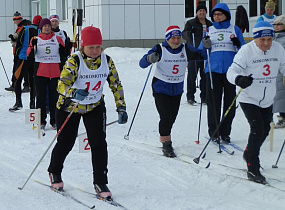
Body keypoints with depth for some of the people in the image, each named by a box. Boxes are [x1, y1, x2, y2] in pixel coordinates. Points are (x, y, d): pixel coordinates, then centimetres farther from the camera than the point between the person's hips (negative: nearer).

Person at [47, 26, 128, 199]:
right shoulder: (74, 61, -23)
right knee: (66, 142, 8)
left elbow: (116, 85, 0)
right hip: (70, 106, -2)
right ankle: (54, 172, 36)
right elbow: (62, 84, -30)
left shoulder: (107, 61, -10)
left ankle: (101, 183, 0)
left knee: (99, 143, -11)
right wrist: (74, 93, -51)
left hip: (95, 106, 3)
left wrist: (121, 108, -7)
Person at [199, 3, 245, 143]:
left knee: (230, 102, 0)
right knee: (213, 102, -3)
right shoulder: (209, 31, 13)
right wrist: (205, 46, -7)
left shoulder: (235, 30, 9)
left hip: (230, 70, 0)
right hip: (213, 70, 1)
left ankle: (225, 132, 10)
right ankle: (214, 133, 6)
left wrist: (238, 44, -12)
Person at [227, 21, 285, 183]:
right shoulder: (246, 51, -18)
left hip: (267, 101, 6)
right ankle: (252, 169, -10)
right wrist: (239, 80, -46)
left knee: (265, 131, 17)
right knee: (257, 129, -17)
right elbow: (232, 72, -25)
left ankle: (249, 154, 44)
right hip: (249, 99, -6)